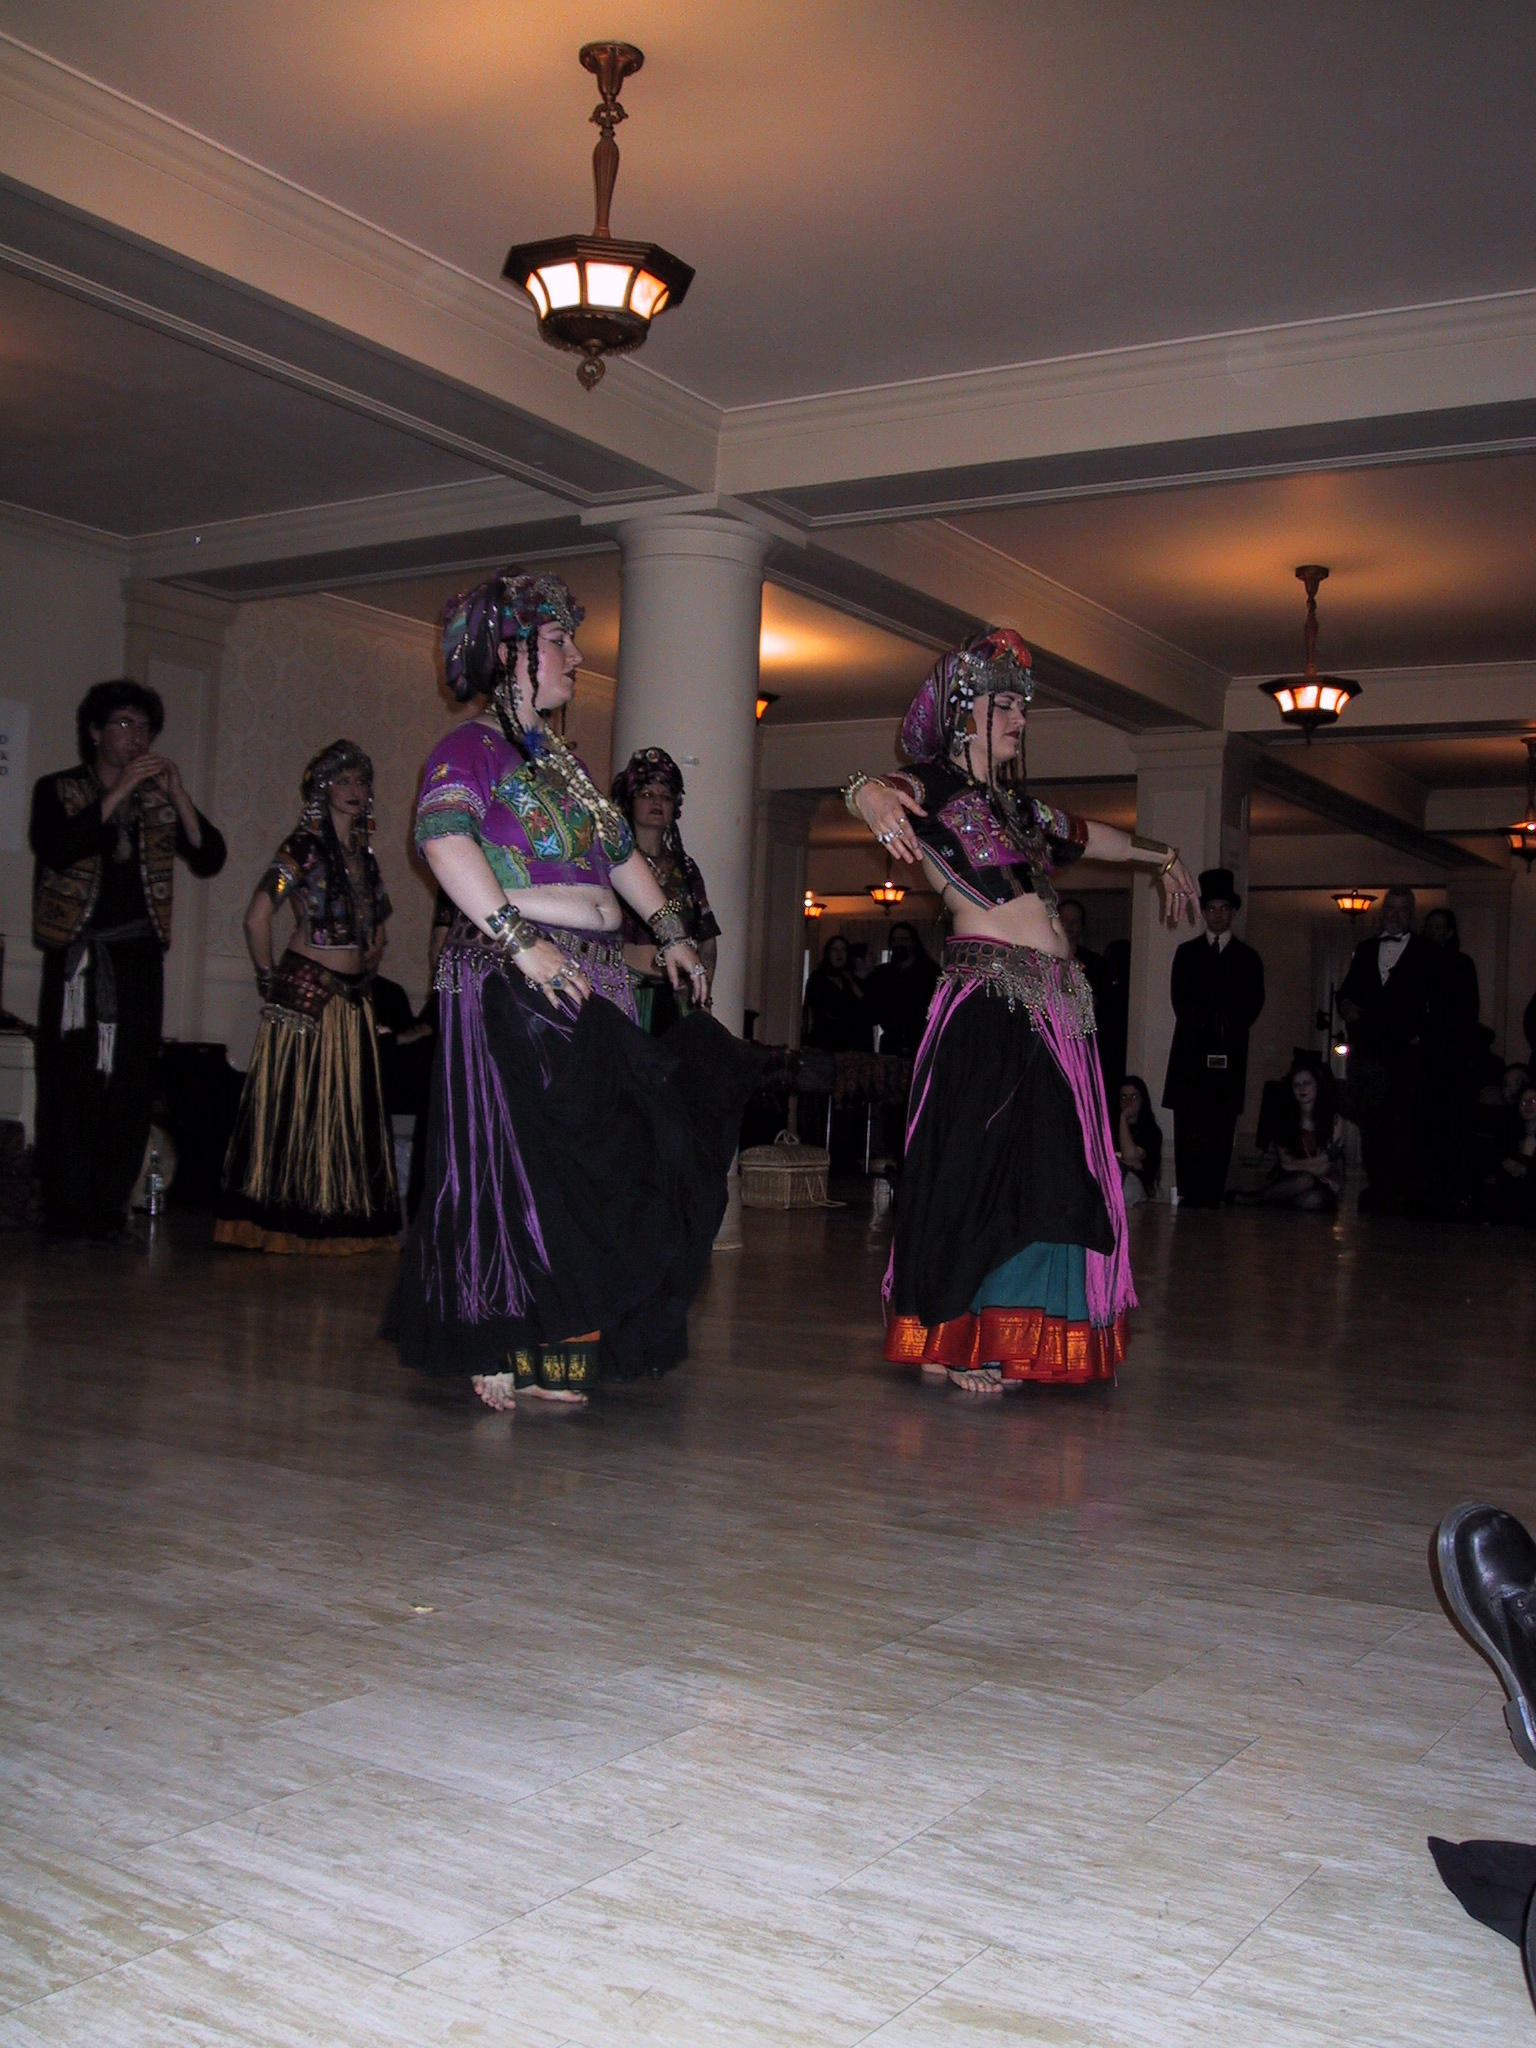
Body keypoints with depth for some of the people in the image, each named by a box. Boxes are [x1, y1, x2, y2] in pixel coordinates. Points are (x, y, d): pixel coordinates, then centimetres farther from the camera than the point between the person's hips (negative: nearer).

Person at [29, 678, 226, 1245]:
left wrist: (177, 795, -9)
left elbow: (209, 859, 2)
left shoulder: (160, 801, 14)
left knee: (132, 1086, -2)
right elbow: (56, 850, -14)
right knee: (71, 1085, -6)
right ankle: (66, 1217, -3)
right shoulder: (59, 791, 6)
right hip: (75, 952, -3)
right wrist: (119, 793, -15)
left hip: (138, 954, 3)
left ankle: (109, 1214, 3)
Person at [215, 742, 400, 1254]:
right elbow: (257, 917, -13)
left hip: (353, 997, 7)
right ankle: (287, 1224, -1)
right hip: (308, 991, -7)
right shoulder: (305, 846, -7)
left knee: (351, 1108, 7)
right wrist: (269, 980, -5)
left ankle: (343, 1222, 14)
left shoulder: (362, 850, 15)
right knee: (300, 1103, -6)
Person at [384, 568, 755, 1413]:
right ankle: (494, 1352, 3)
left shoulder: (562, 762, 23)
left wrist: (668, 930, 23)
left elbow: (622, 854, 31)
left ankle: (550, 1356, 15)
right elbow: (443, 841, -21)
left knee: (585, 1166, 7)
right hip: (510, 986, -8)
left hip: (591, 985, 8)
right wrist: (520, 941, -27)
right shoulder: (471, 747, -4)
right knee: (513, 1164, -7)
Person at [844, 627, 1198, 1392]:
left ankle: (1002, 1338, 14)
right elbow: (870, 787, -23)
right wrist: (873, 798, -47)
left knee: (1047, 1166, 6)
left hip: (1055, 1003, 8)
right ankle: (946, 1338, 2)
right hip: (988, 997, -8)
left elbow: (1088, 835, 39)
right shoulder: (934, 785, -1)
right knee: (979, 1158, -8)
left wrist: (1160, 856, 51)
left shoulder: (1015, 804, 22)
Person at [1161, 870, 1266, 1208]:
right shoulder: (1187, 953, 16)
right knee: (1188, 1127, -6)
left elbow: (1253, 1004, 6)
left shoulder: (1248, 958, 14)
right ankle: (1189, 1196, -4)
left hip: (1229, 1054, 0)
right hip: (1191, 1053, 0)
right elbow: (1180, 1000, 6)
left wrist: (1229, 1026, -11)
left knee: (1220, 1132, -6)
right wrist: (1200, 1021, -11)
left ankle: (1212, 1198, -6)